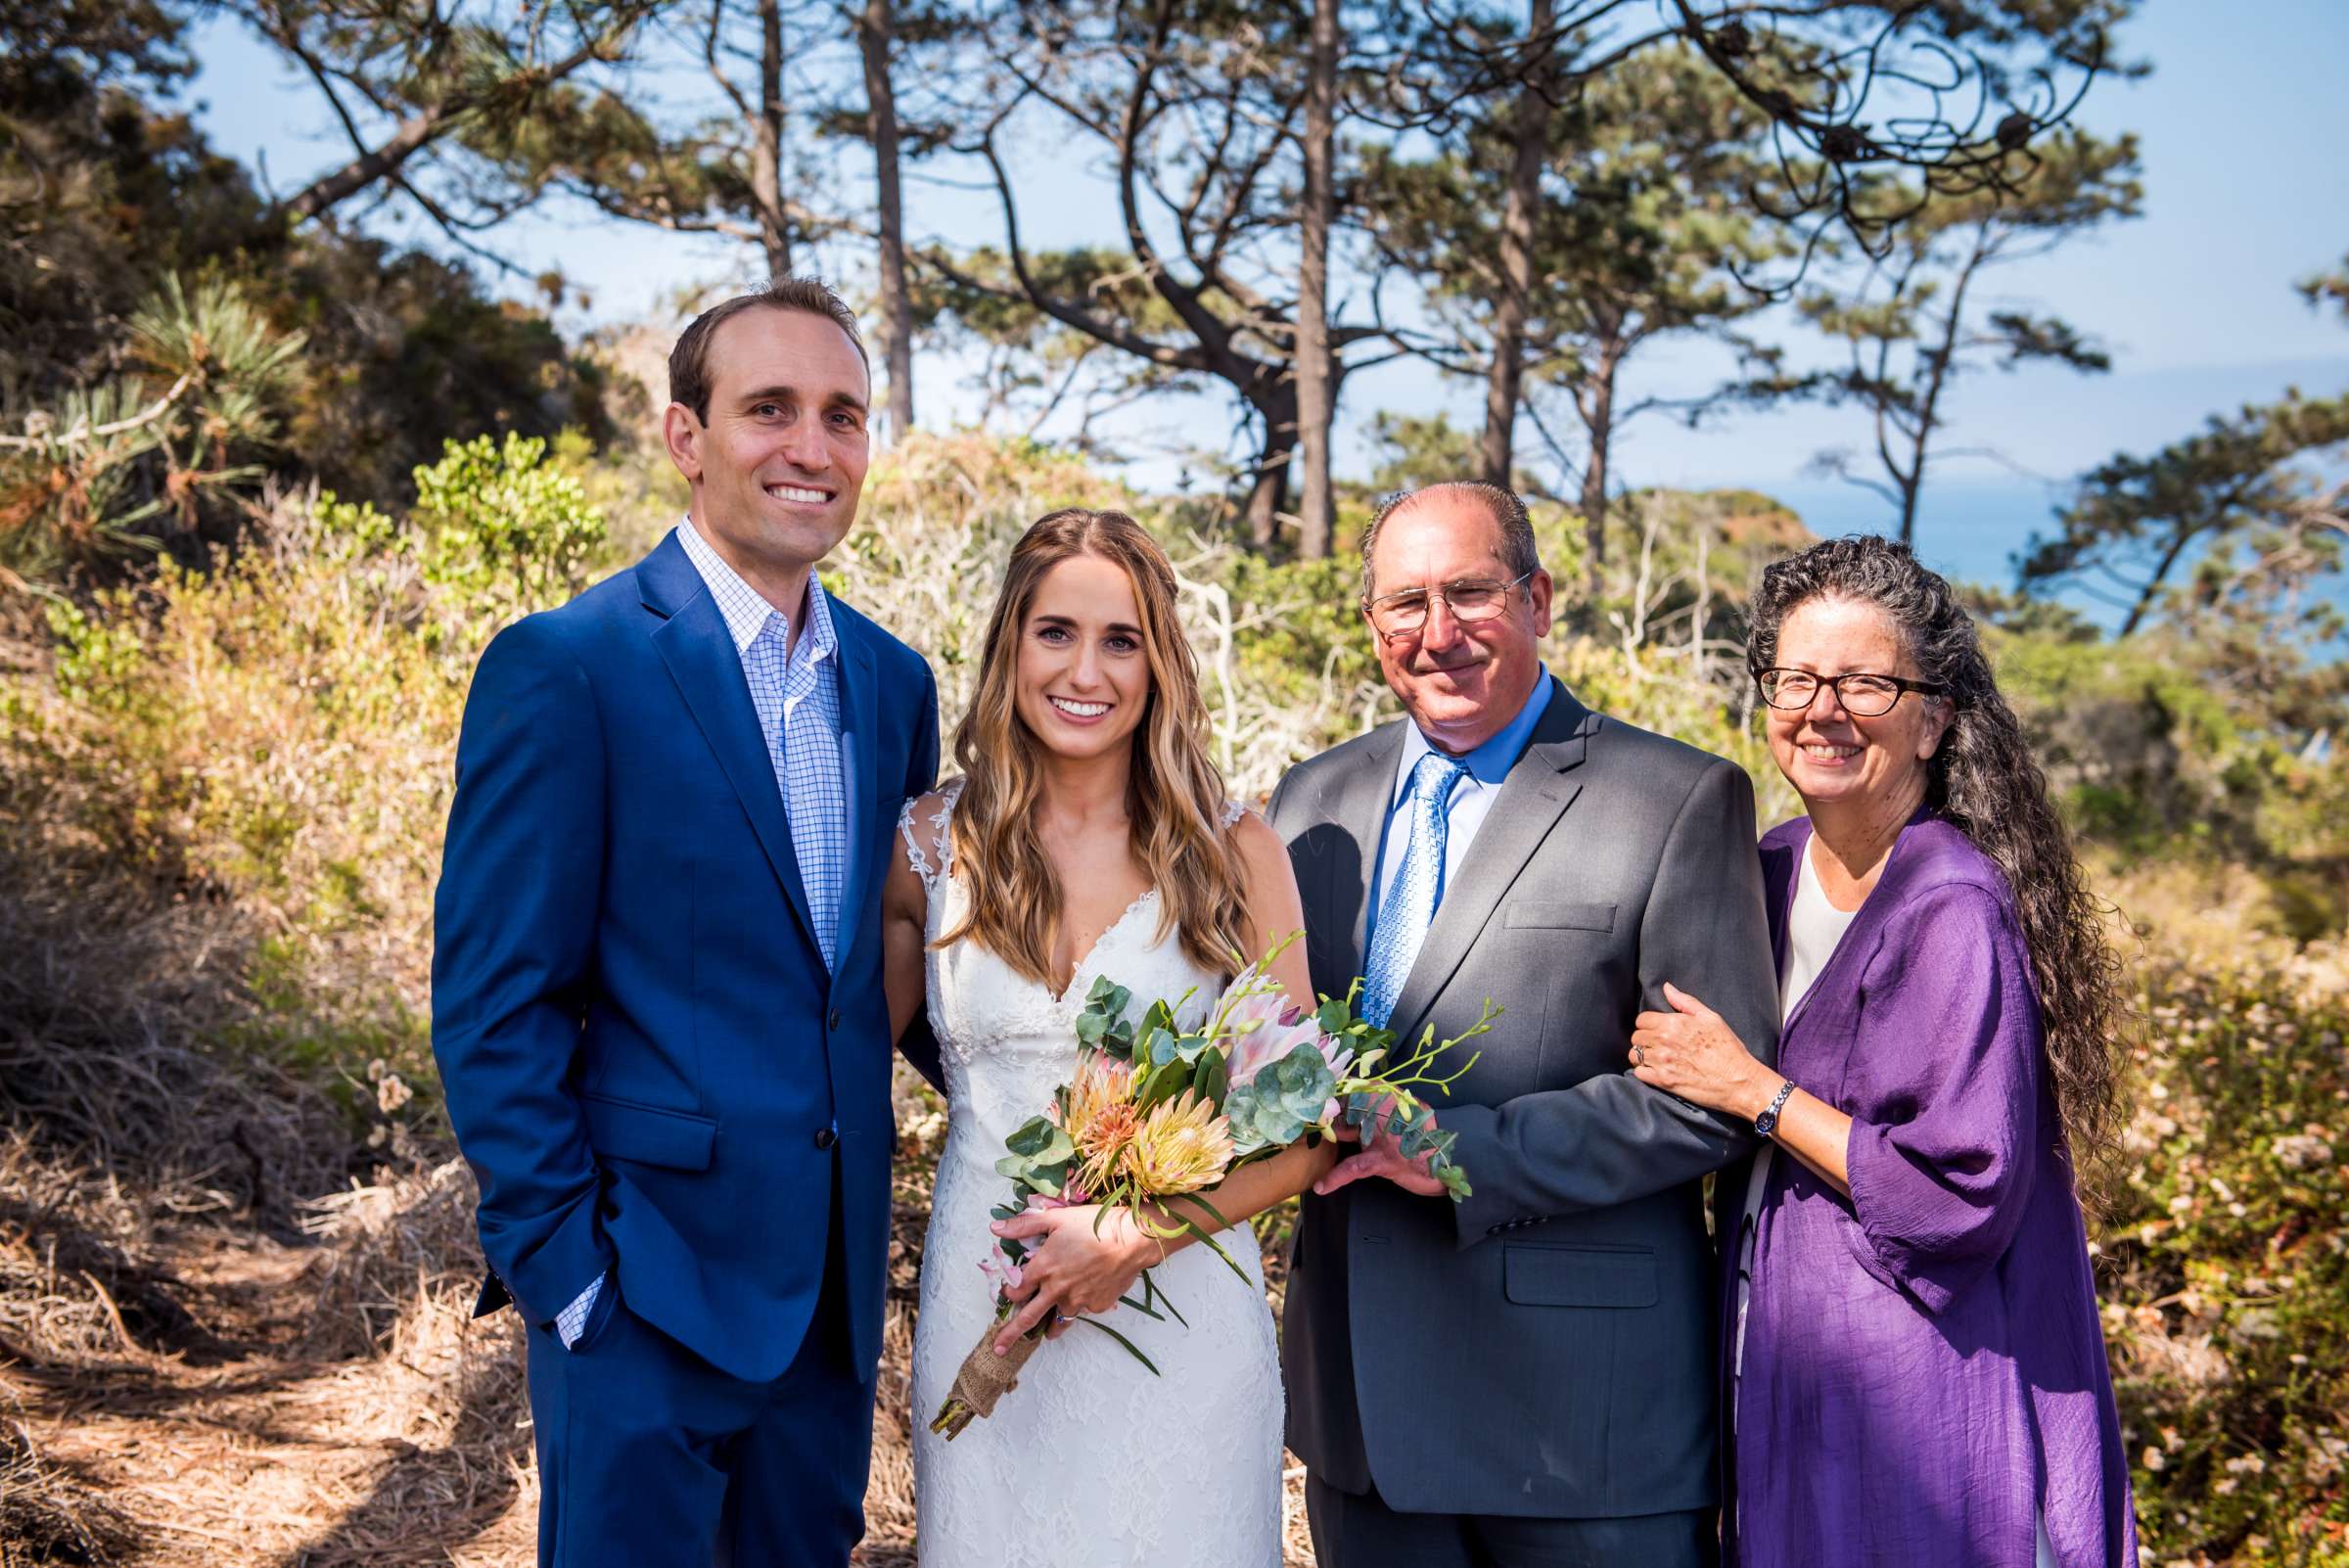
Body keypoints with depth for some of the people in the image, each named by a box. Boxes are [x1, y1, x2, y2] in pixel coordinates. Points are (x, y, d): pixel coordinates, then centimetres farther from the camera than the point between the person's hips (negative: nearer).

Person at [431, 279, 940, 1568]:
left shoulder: (892, 682, 8)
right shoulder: (564, 670, -11)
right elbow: (491, 1009, -12)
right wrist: (564, 1268, -14)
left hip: (834, 1289, 6)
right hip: (645, 1291, -6)